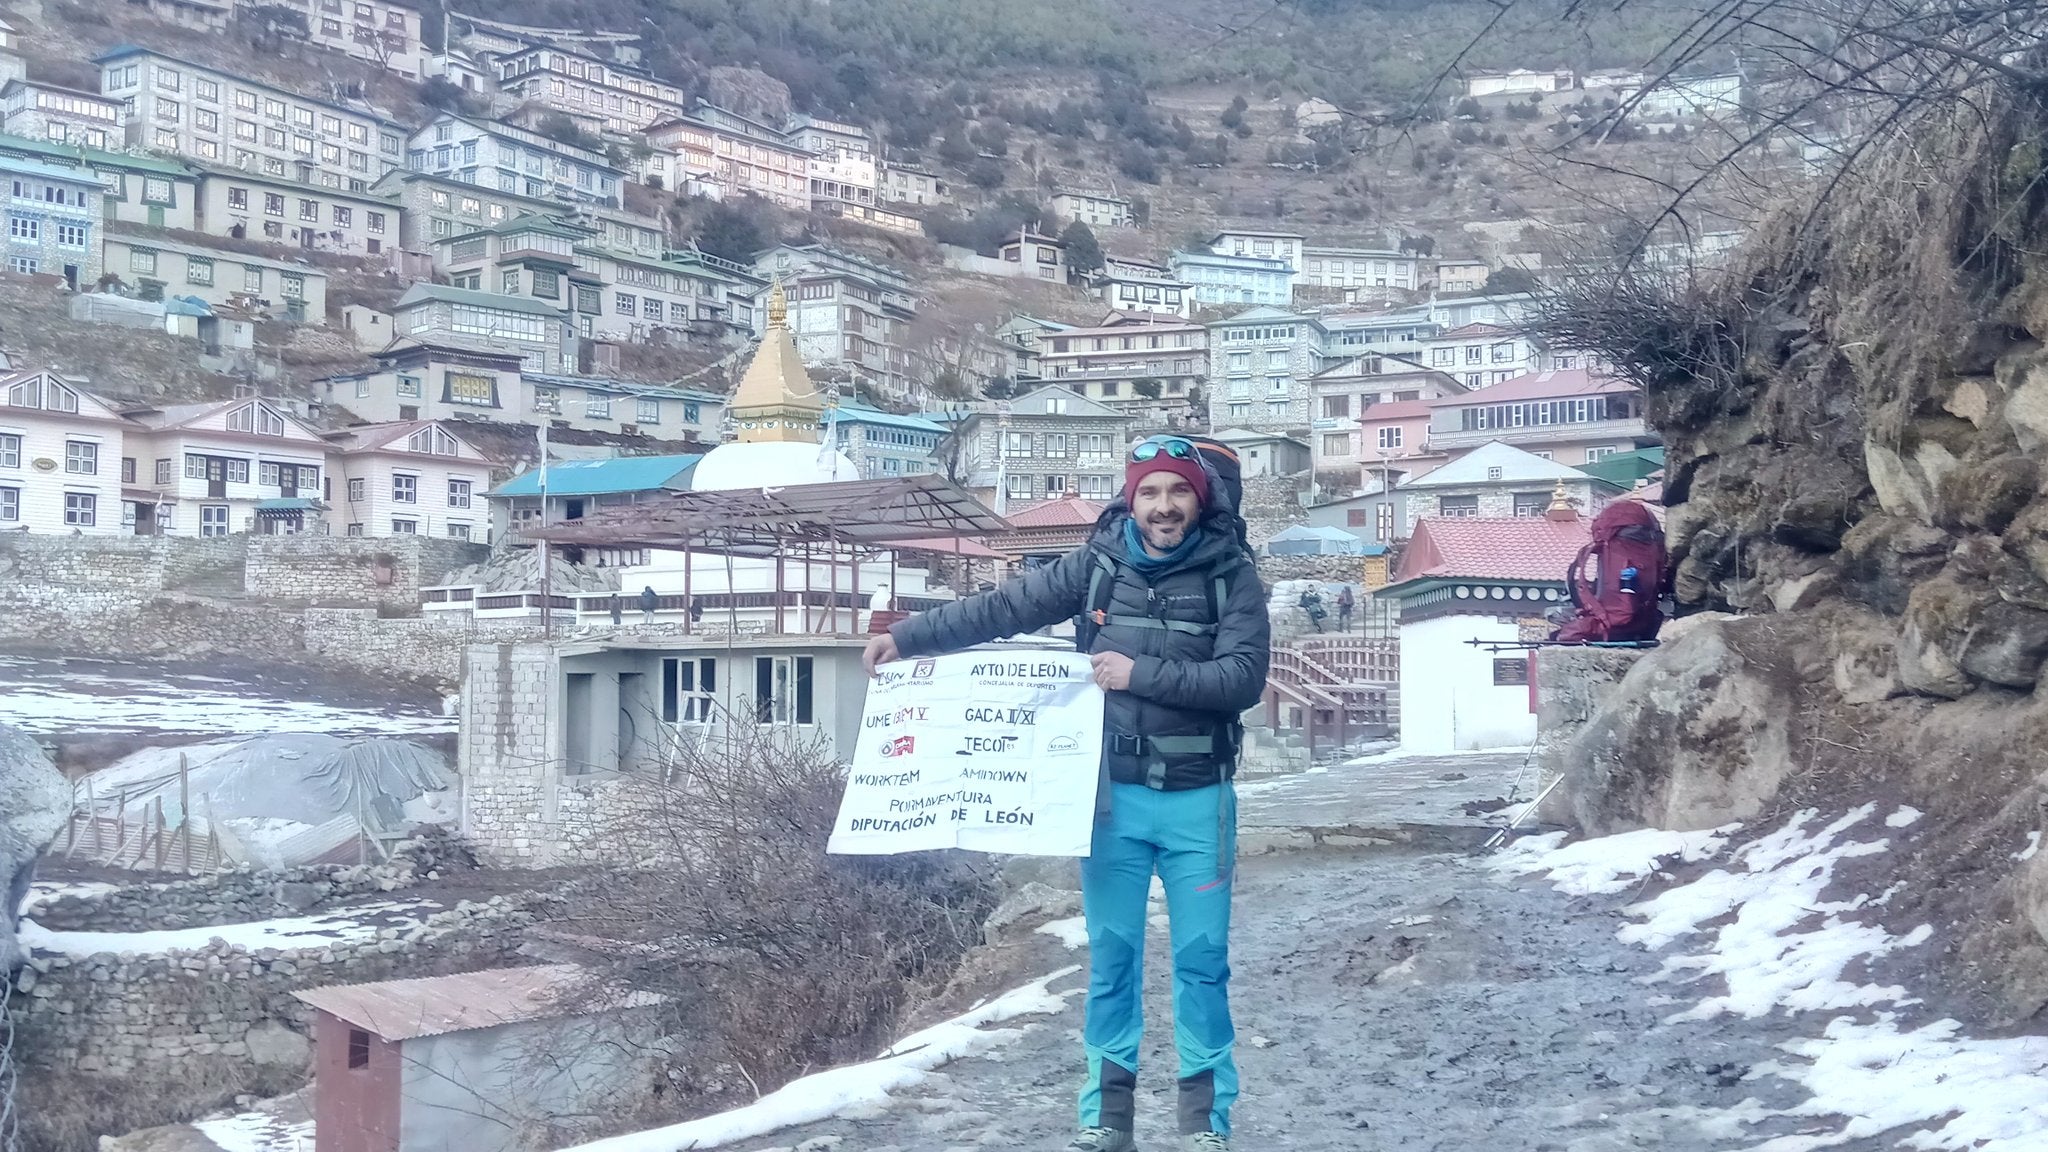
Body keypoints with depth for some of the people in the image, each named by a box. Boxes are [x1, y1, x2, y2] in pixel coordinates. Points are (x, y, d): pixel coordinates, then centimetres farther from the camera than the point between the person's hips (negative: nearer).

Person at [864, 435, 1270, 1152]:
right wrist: (907, 636, 0)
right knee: (1111, 958, 7)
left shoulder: (1231, 575, -4)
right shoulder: (1097, 565, 0)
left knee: (1201, 961, 5)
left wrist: (1140, 674, -18)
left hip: (1197, 801, -1)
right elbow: (1002, 608, 3)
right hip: (1113, 794, 1)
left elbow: (1244, 678, -14)